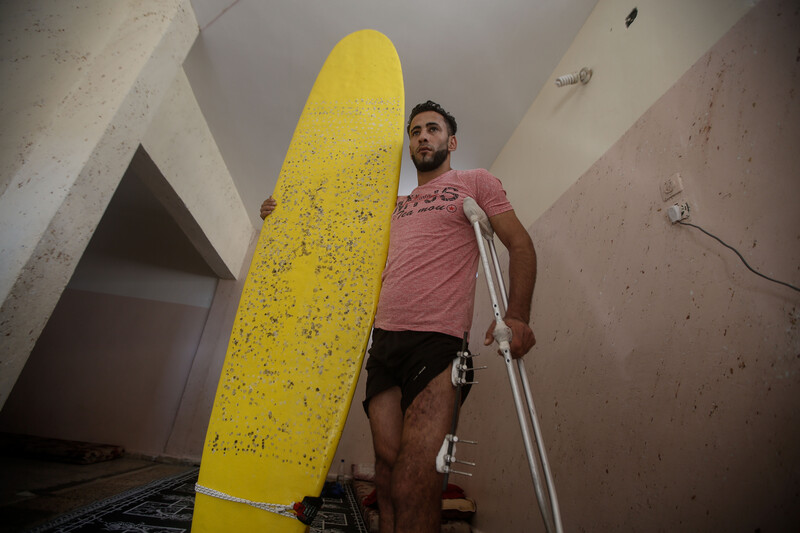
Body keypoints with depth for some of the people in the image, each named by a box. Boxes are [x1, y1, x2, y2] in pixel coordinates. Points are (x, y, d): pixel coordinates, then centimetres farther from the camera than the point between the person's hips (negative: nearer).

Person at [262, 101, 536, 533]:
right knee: (388, 465, 6)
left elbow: (521, 246, 4)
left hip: (437, 339, -5)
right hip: (384, 339, 5)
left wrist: (517, 315, -11)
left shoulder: (475, 182, 12)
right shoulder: (394, 205, 25)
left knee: (414, 477, -12)